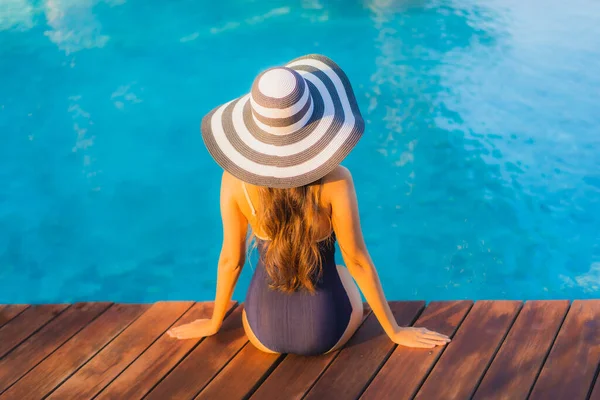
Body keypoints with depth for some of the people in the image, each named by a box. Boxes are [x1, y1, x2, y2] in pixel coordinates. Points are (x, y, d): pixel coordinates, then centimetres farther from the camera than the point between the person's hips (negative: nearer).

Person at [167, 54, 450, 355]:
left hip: (264, 331, 2)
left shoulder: (235, 178, -19)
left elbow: (231, 260, -8)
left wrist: (214, 323, 11)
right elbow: (357, 261, -14)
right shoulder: (335, 181, -24)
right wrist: (395, 331, 2)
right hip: (327, 330, -1)